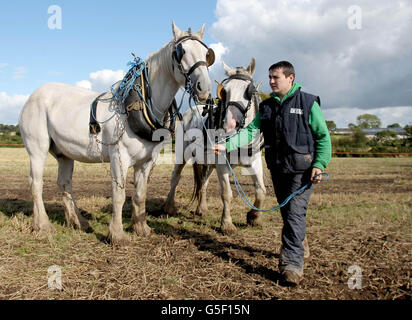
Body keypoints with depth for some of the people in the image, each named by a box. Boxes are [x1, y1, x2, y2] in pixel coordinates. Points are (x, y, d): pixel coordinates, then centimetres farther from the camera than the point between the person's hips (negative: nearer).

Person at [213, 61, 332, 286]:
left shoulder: (308, 103, -3)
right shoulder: (266, 106, 11)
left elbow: (323, 136, -3)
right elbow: (251, 131, 3)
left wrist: (320, 164, -14)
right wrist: (226, 145, -11)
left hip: (301, 169, -5)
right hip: (277, 169, 5)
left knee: (295, 213, -12)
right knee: (286, 213, 15)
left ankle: (292, 263, -12)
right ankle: (297, 247, 34)